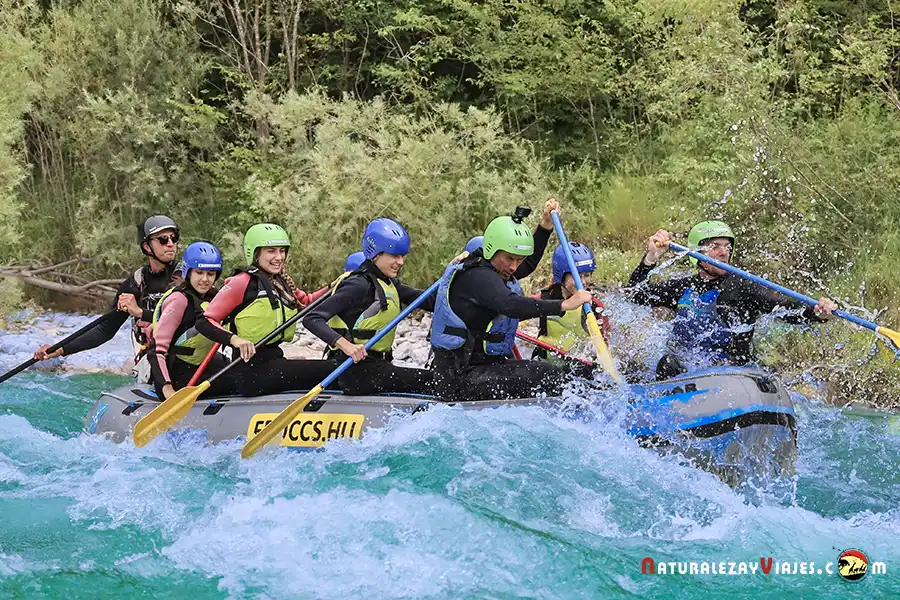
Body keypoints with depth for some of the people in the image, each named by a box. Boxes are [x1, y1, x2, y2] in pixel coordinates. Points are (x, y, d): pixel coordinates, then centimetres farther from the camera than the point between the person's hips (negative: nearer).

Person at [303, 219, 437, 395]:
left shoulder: (389, 284, 14)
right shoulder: (359, 284, -15)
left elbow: (429, 302, 7)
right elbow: (312, 319, -21)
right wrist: (344, 344, -35)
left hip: (377, 365, 10)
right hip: (358, 372, -10)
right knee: (431, 381, -18)